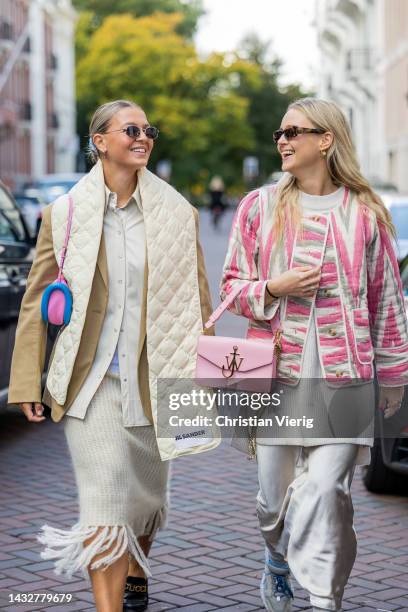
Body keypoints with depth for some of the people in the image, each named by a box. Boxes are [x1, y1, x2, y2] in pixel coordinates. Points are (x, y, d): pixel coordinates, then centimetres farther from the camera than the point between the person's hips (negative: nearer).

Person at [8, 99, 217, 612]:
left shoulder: (177, 214, 4)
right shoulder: (63, 214, 0)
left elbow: (197, 302, 7)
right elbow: (36, 302, 3)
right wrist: (27, 384, -1)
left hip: (153, 378, 2)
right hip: (90, 378, -2)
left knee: (145, 493, 16)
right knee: (104, 502, -11)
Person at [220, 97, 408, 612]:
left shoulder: (364, 213, 4)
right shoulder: (259, 207, 7)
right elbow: (232, 285, 11)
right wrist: (274, 288, -10)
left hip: (343, 380, -2)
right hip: (276, 376, 2)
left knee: (324, 492, -11)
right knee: (276, 495, 9)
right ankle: (277, 560, 40)